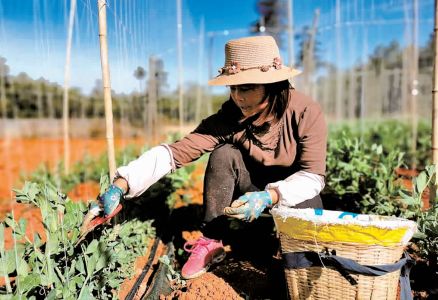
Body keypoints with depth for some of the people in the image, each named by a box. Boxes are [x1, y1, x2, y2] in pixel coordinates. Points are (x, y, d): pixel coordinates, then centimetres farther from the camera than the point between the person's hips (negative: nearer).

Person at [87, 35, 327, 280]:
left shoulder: (306, 112, -24)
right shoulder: (229, 118, -21)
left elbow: (313, 176, -23)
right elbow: (175, 152, -29)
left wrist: (269, 197, -42)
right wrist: (120, 185, -39)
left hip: (296, 194, -1)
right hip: (254, 186, 1)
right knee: (224, 154, -26)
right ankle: (209, 243, -15)